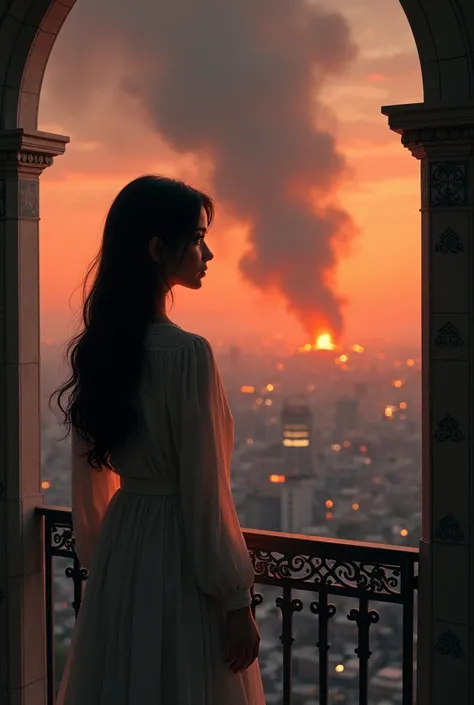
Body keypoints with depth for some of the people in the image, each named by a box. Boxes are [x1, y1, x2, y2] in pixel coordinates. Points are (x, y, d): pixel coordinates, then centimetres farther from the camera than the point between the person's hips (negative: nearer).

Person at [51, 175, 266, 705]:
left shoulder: (95, 348, 2)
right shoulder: (186, 353, -20)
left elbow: (91, 481, 10)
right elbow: (205, 492, -18)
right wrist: (237, 601, -11)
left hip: (120, 548, 7)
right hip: (180, 562, -7)